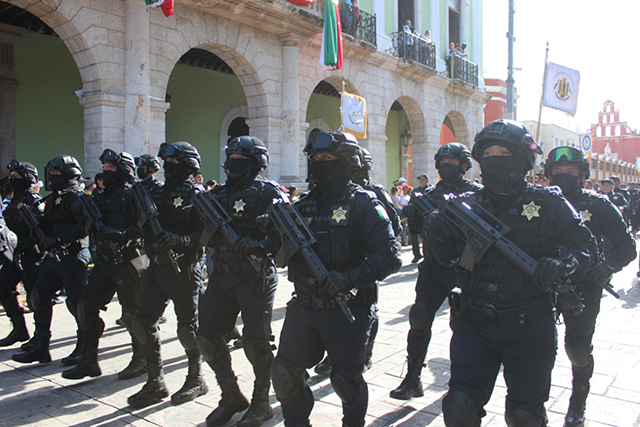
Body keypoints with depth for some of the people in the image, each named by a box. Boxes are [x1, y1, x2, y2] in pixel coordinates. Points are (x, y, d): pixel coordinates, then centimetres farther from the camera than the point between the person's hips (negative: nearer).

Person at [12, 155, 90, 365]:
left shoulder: (77, 197, -11)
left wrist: (60, 240, -25)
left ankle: (85, 348, 12)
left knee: (77, 303, -3)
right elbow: (47, 227, 20)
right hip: (53, 257, 9)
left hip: (73, 257, -9)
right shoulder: (51, 199, 17)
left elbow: (85, 225, -24)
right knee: (39, 297, 8)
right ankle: (40, 347, 18)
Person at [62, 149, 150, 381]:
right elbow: (88, 228, 17)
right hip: (104, 263, 8)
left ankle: (142, 360, 19)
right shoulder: (102, 198, 15)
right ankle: (89, 361, 19)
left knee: (132, 313, 1)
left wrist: (121, 234, -30)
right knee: (87, 308, 7)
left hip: (128, 263, -8)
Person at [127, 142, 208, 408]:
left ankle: (196, 379, 22)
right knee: (144, 322, 6)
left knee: (187, 326, 3)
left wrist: (179, 239, -27)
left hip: (183, 268, -7)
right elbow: (148, 228, 21)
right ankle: (155, 384, 18)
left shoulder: (194, 194, -8)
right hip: (157, 266, 8)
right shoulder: (158, 193, 15)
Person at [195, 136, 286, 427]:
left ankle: (261, 402, 24)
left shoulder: (267, 193, -6)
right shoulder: (220, 194, 14)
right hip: (222, 275, 7)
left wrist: (259, 245, -30)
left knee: (255, 342, 2)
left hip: (255, 277, -7)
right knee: (207, 336, 8)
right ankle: (231, 397, 26)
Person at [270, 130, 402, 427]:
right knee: (284, 374, 7)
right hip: (304, 307, 5)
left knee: (346, 380, 10)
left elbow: (389, 257, -18)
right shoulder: (305, 205, 8)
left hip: (347, 311, -5)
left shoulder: (362, 205, -10)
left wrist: (350, 277, -29)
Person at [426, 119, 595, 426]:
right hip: (474, 323, 1)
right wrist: (436, 234, -15)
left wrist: (561, 265, -18)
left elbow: (585, 245, 4)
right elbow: (448, 258, 6)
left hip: (528, 327, -1)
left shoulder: (548, 203, -2)